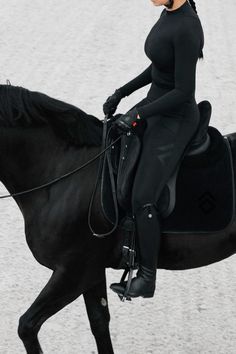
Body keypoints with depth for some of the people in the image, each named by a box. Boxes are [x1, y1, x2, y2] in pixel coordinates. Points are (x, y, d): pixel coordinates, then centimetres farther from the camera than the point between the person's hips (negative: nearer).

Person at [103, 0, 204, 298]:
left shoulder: (186, 29, -27)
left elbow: (184, 91, -25)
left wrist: (137, 115, -23)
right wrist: (121, 93, 12)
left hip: (176, 120, -10)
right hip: (156, 104, 10)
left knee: (142, 200, -12)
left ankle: (147, 278, 2)